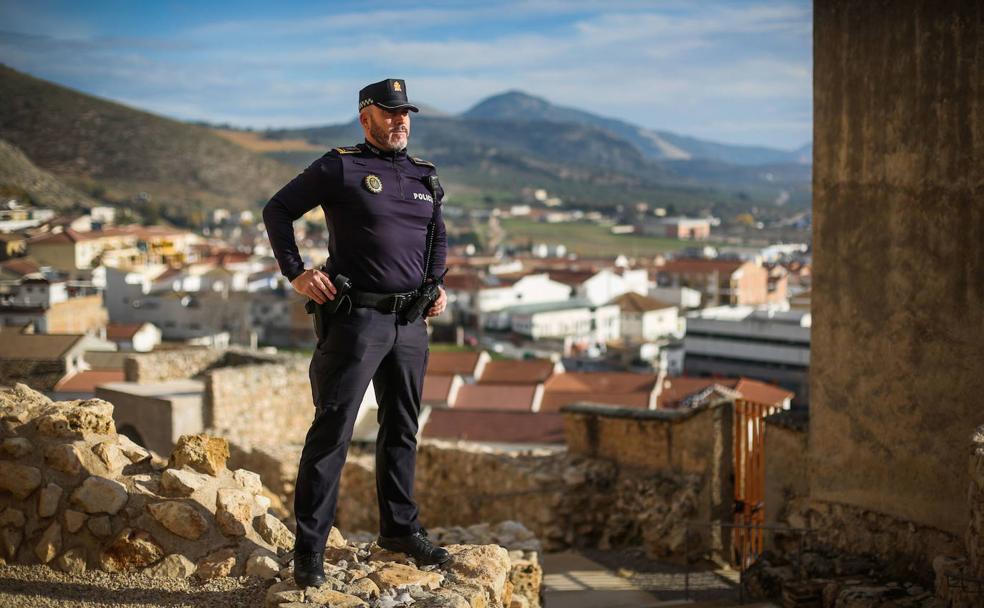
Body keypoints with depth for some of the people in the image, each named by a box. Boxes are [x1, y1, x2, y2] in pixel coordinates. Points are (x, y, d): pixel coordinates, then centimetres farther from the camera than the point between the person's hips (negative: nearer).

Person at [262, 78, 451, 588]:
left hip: (411, 322, 6)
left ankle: (400, 528, 29)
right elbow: (277, 210, -1)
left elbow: (438, 235, 28)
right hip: (356, 319, -6)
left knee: (402, 428, 15)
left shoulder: (425, 177, 12)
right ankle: (310, 546, -2)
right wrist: (296, 274, -9)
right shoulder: (339, 168, -5)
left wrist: (436, 285, 13)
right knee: (333, 429, -7)